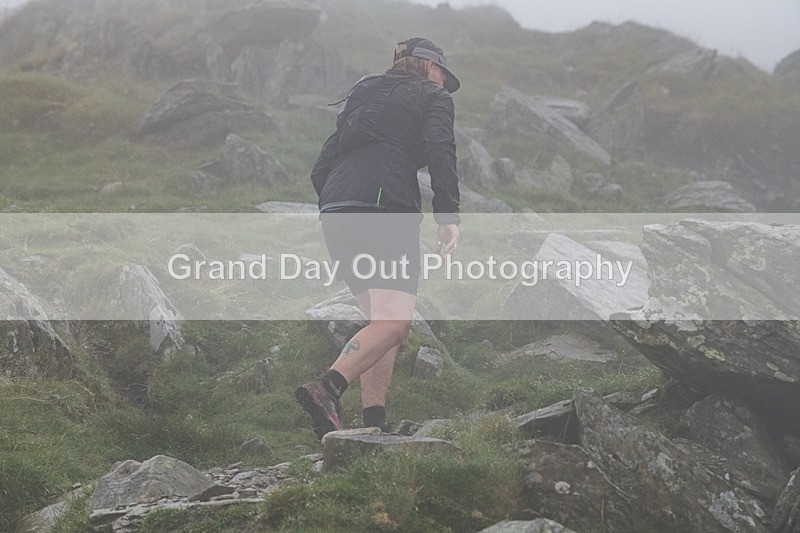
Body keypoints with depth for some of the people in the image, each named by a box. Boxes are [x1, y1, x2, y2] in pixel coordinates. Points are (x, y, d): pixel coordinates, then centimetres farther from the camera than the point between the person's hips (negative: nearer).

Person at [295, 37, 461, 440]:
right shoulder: (433, 97, 15)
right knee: (395, 321, -15)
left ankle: (373, 425, 4)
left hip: (335, 211, 7)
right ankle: (327, 388, -35)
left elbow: (321, 170, 25)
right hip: (385, 209, -7)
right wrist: (448, 216, -9)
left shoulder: (361, 97, 32)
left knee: (381, 321, 13)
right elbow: (440, 152, -5)